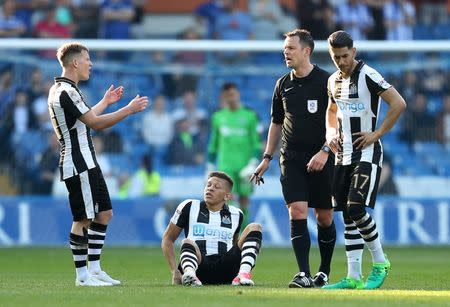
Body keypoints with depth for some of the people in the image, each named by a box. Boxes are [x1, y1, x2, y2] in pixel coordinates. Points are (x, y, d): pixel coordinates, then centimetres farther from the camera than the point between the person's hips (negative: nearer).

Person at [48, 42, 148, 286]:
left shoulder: (61, 90, 18)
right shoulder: (66, 92, -16)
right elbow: (95, 123, -18)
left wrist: (105, 102, 37)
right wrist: (129, 109, -13)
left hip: (86, 163, 11)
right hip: (78, 164, -11)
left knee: (104, 213, 11)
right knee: (83, 219, -7)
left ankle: (94, 269, 13)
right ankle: (83, 275, -3)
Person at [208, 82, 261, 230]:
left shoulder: (250, 115, 1)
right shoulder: (218, 117, 9)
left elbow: (257, 143, 0)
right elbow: (213, 144, 16)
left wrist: (253, 164, -11)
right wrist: (210, 167, 14)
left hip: (244, 166, -1)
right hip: (225, 166, 1)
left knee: (243, 200, 3)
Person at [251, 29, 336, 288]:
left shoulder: (326, 81, -5)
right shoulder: (283, 85, 10)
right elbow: (277, 123, 21)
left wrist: (325, 151, -19)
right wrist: (267, 158, 17)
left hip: (321, 160, -3)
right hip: (291, 159, 3)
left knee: (324, 218, 4)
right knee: (297, 212, -11)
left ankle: (324, 273, 20)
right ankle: (304, 274, -15)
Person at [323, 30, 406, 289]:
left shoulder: (368, 76, -12)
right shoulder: (334, 80, 12)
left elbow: (399, 104, -17)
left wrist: (376, 134, -16)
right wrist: (331, 133, 11)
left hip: (366, 154, -8)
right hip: (344, 156, 8)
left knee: (356, 208, -18)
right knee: (348, 216, 6)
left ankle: (380, 262, 0)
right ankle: (354, 278, 9)